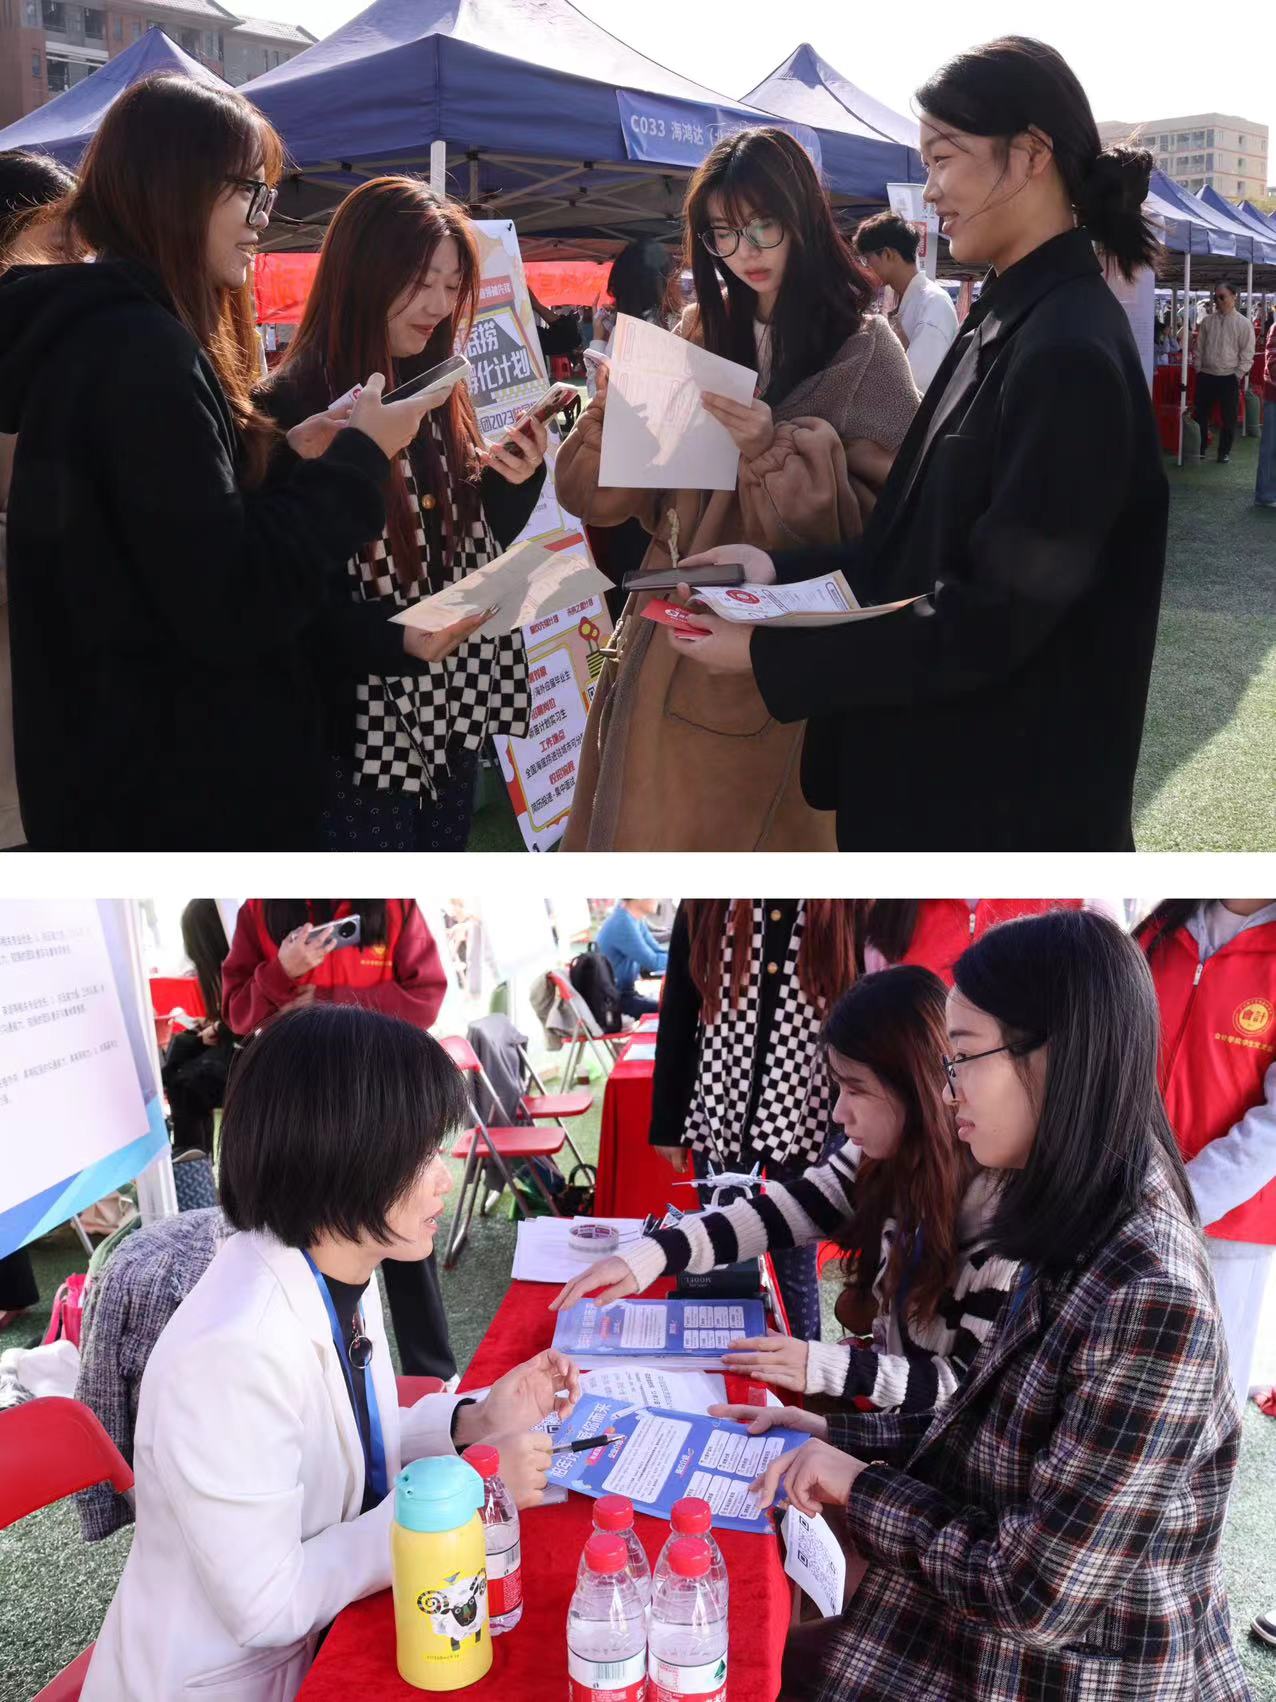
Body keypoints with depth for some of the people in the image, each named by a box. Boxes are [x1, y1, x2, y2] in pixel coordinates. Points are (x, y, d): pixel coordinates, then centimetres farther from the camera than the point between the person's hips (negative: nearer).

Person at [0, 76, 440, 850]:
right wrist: (356, 460, -15)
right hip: (187, 791, -10)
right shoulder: (143, 354, -20)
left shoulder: (98, 331, 12)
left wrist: (290, 460, 5)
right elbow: (231, 609, -26)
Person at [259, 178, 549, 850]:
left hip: (456, 710, 7)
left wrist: (515, 483, -8)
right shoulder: (293, 409, -14)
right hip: (363, 726, -7)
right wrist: (398, 640, -29)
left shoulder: (440, 395, 8)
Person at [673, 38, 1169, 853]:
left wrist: (768, 653, -19)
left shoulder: (1069, 353, -21)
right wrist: (781, 571, 1)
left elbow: (998, 617, -23)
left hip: (1005, 802, -9)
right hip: (941, 772, 9)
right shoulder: (1009, 320, 9)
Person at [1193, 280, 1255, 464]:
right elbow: (1199, 347, 9)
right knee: (1201, 415, 8)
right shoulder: (1207, 321, 4)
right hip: (1206, 376, 2)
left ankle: (1224, 452, 16)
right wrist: (1199, 369, 3)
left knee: (1228, 418, 4)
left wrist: (1238, 375, -8)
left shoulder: (1243, 323, -4)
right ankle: (1199, 449, 21)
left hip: (1229, 378, -2)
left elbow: (1247, 353, -3)